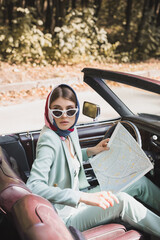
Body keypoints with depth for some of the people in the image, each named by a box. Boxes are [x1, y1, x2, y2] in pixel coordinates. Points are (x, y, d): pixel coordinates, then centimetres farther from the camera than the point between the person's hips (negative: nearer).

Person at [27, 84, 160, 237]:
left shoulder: (71, 131, 0)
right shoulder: (49, 139, -25)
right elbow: (33, 185, -37)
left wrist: (91, 151, 4)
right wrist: (83, 197, -44)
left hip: (77, 200, 9)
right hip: (65, 216, -9)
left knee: (141, 182, 6)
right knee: (122, 202, -29)